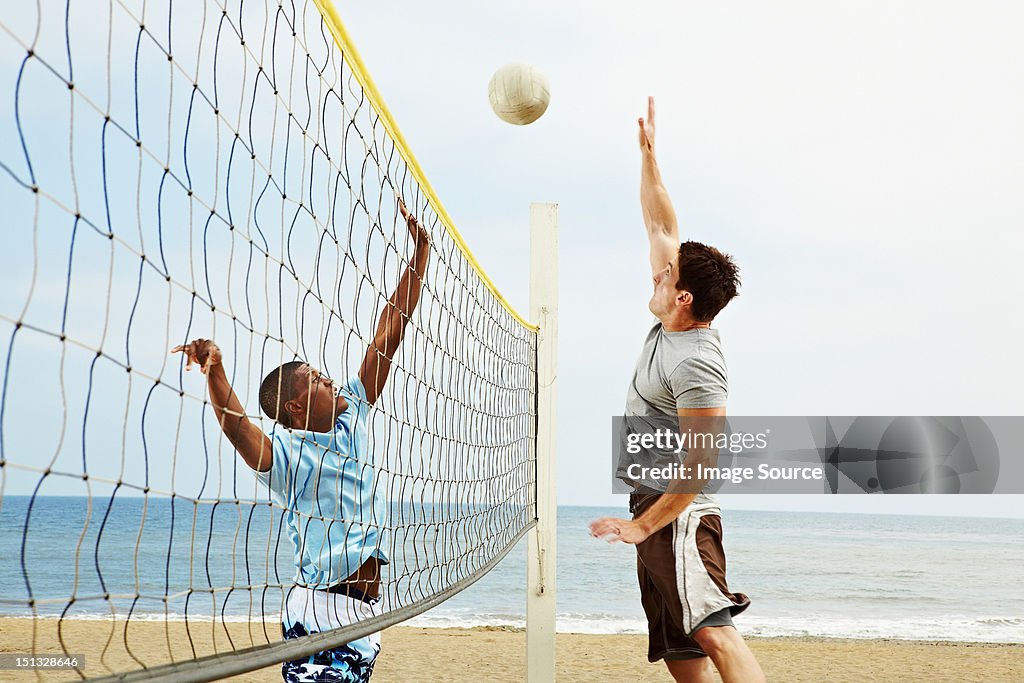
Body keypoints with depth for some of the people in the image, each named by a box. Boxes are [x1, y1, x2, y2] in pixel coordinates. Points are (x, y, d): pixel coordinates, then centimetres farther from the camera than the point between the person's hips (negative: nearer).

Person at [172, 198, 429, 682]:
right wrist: (214, 371, -51)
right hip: (320, 611, -7)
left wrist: (420, 249, 8)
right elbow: (236, 427, -32)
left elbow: (389, 336, 9)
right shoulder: (285, 451, -10)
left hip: (366, 611, 7)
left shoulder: (351, 415, 10)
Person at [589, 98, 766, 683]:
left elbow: (702, 462, -23)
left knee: (713, 632, -22)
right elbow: (662, 226, 16)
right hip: (655, 508, 10)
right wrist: (648, 154, 17)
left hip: (677, 514, -10)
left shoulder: (696, 365, -19)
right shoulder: (672, 324, 8)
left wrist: (643, 525, -21)